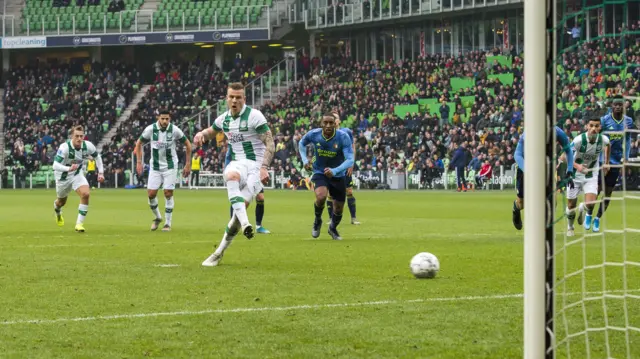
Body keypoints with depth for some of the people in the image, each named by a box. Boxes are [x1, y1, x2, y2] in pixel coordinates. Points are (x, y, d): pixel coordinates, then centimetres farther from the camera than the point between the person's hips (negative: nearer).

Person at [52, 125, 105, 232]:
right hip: (63, 176, -2)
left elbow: (97, 156, 3)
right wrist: (69, 168, -55)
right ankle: (57, 211, 59)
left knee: (85, 194, -24)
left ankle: (79, 223, -14)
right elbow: (55, 165, -39)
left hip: (77, 174, 2)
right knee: (62, 201, 18)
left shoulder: (88, 146, -19)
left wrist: (101, 172, -1)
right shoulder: (65, 147, -32)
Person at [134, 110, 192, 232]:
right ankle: (157, 217, 21)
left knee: (168, 193, -6)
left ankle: (168, 223, 5)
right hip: (155, 166, 2)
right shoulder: (150, 129, -10)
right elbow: (139, 143, 6)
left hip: (170, 166, -2)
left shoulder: (174, 130, -12)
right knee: (151, 194, -4)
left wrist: (188, 164, 0)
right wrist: (139, 162, 2)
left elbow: (188, 144, 1)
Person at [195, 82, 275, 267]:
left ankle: (220, 251, -6)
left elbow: (270, 143, -9)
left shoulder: (254, 115, -8)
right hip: (237, 163, 4)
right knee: (231, 176, -36)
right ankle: (244, 223, -49)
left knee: (242, 205, -18)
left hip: (256, 164, -4)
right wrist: (200, 134, 5)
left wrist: (264, 167, -22)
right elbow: (210, 132, 30)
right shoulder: (224, 119, 10)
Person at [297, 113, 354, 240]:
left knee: (339, 208, 9)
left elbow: (350, 160, -30)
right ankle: (317, 221, 2)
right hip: (319, 173, -1)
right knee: (321, 196, -30)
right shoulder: (313, 134, -16)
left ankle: (333, 228, 43)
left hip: (338, 176, 1)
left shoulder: (343, 137, -24)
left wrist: (335, 171, -44)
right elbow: (301, 143, 8)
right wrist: (304, 159, -5)